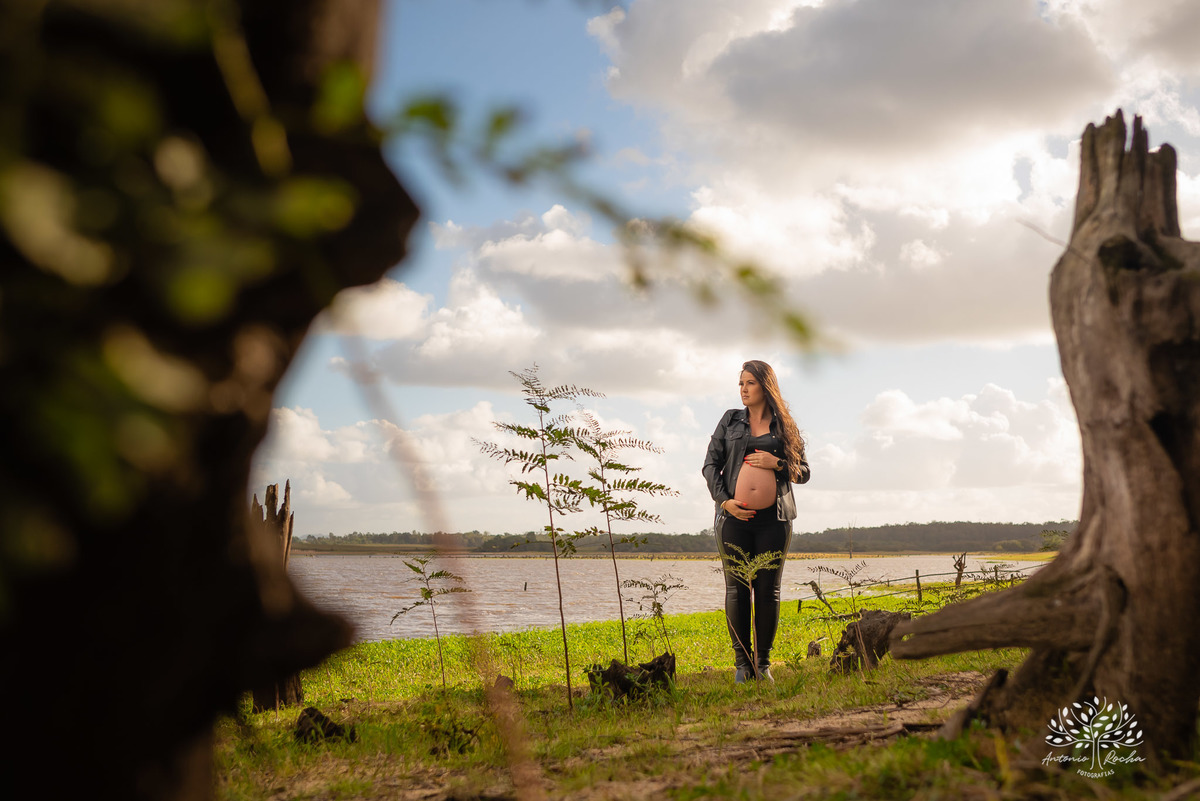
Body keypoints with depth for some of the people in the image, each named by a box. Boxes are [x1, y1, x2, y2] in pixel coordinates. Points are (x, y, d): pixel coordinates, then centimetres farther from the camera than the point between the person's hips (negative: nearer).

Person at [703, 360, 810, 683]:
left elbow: (803, 472, 10)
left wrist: (777, 464, -8)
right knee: (736, 589, -1)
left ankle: (763, 663, 11)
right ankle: (742, 662, 7)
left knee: (768, 591, 2)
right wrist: (723, 500, -6)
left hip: (773, 519, 0)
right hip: (735, 516, 0)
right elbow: (710, 464, 8)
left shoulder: (785, 425, 10)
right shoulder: (730, 420, 12)